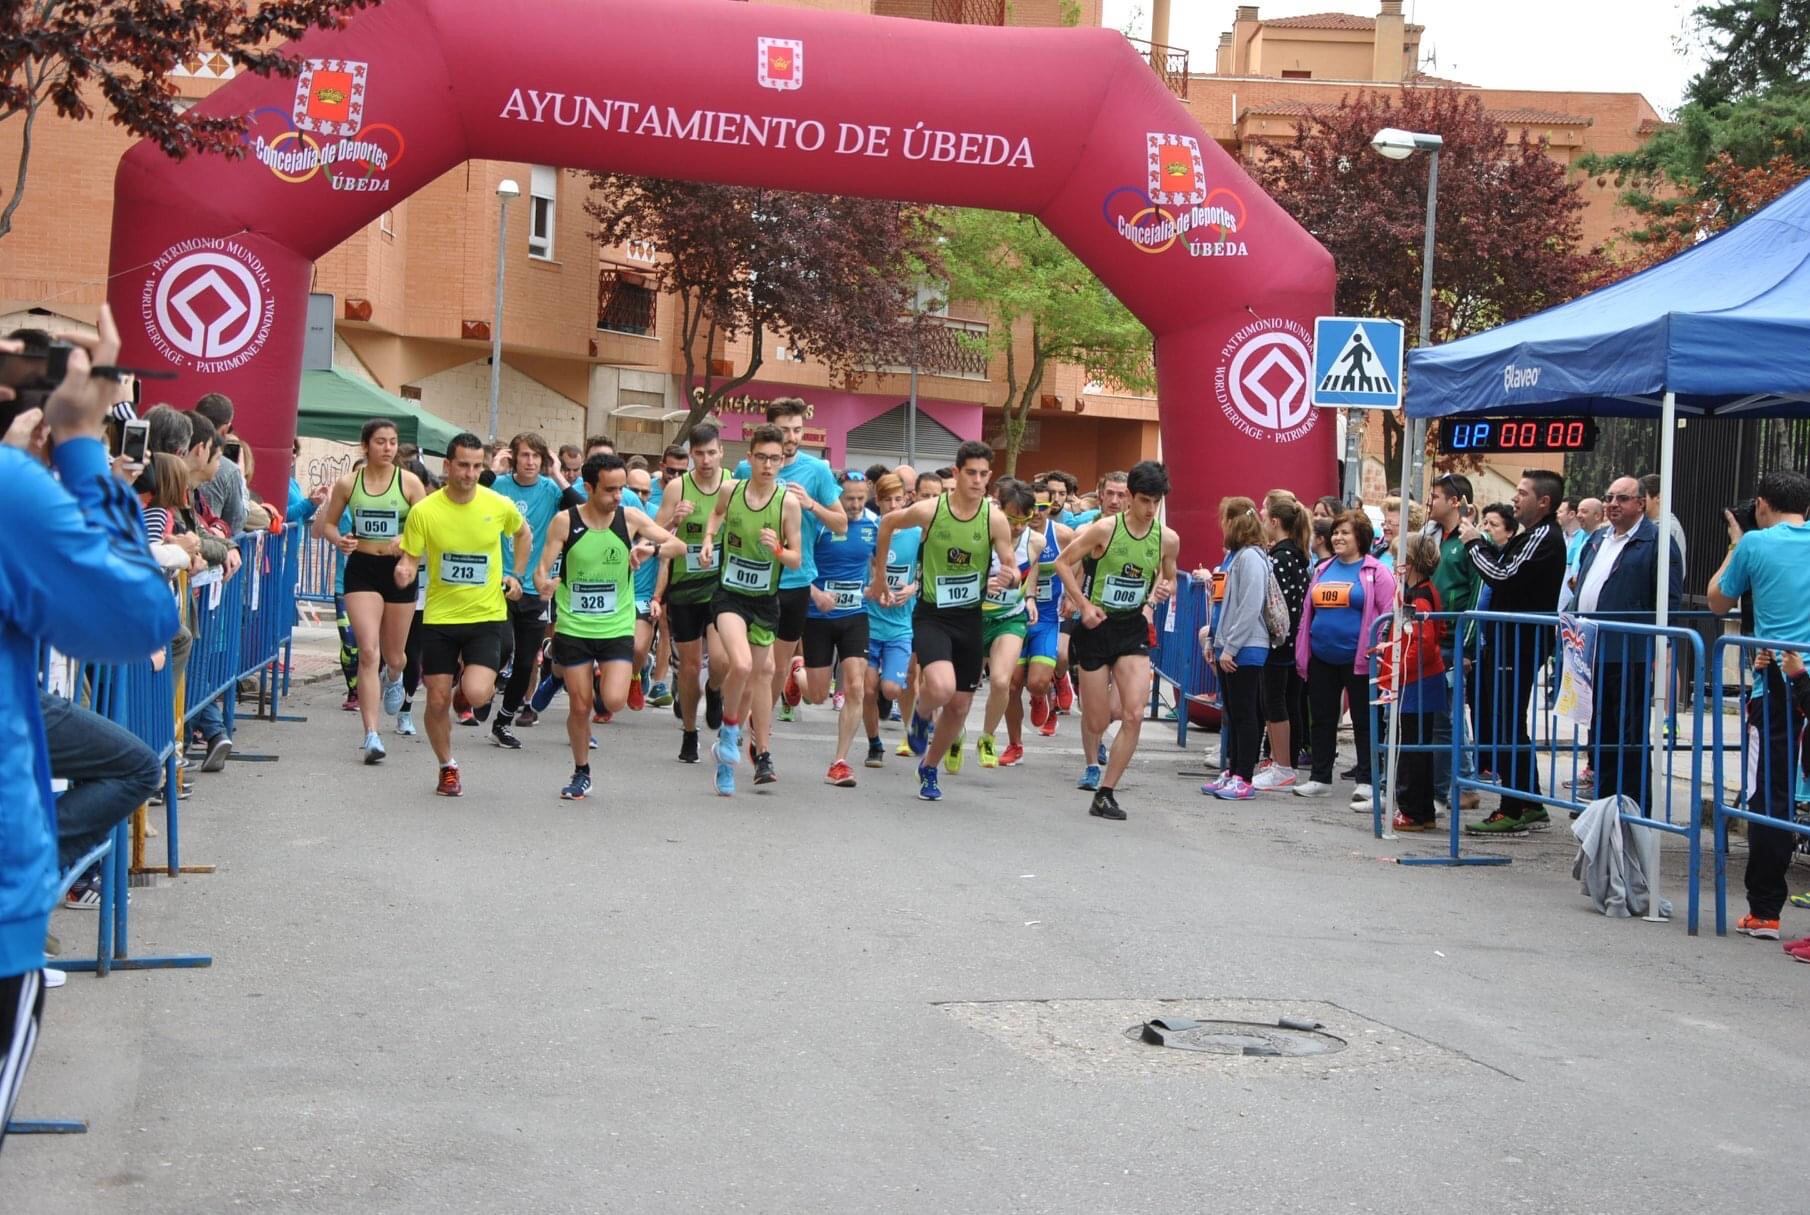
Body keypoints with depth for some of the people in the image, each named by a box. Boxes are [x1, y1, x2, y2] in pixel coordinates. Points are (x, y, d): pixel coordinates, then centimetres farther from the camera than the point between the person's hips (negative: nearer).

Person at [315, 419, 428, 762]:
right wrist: (338, 540, -10)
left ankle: (393, 679, 54)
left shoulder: (409, 483, -2)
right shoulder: (348, 483, 1)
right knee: (368, 652, -14)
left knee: (393, 655, 14)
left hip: (399, 569, 1)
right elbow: (327, 524, 12)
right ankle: (371, 736, -14)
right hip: (361, 569, -1)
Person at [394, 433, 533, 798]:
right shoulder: (424, 511, -9)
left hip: (487, 616, 0)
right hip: (439, 617, 0)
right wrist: (404, 572, -26)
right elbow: (410, 560, -4)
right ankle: (447, 767, 27)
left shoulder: (499, 506, -5)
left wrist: (516, 575, 8)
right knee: (438, 701, 2)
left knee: (476, 694, -18)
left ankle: (470, 676, 22)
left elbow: (523, 534, 17)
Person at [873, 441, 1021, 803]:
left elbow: (1012, 568, -3)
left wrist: (1009, 577, -28)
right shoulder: (929, 510, -12)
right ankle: (920, 716, 9)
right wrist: (879, 576, 13)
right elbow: (888, 523, 7)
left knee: (960, 705, 9)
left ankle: (929, 769, 33)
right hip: (932, 615, -3)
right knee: (941, 687, -27)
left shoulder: (995, 519, -8)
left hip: (970, 618, 3)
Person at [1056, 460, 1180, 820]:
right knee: (1096, 720, 3)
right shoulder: (1104, 529, -12)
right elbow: (1063, 563, -3)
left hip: (1133, 629, 3)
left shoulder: (1168, 539, -1)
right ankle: (1092, 765, 40)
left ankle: (1105, 793, -5)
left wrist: (1164, 591, -8)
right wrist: (1084, 604, -13)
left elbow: (1169, 580, 16)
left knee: (1134, 714, -14)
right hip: (1096, 627, -3)